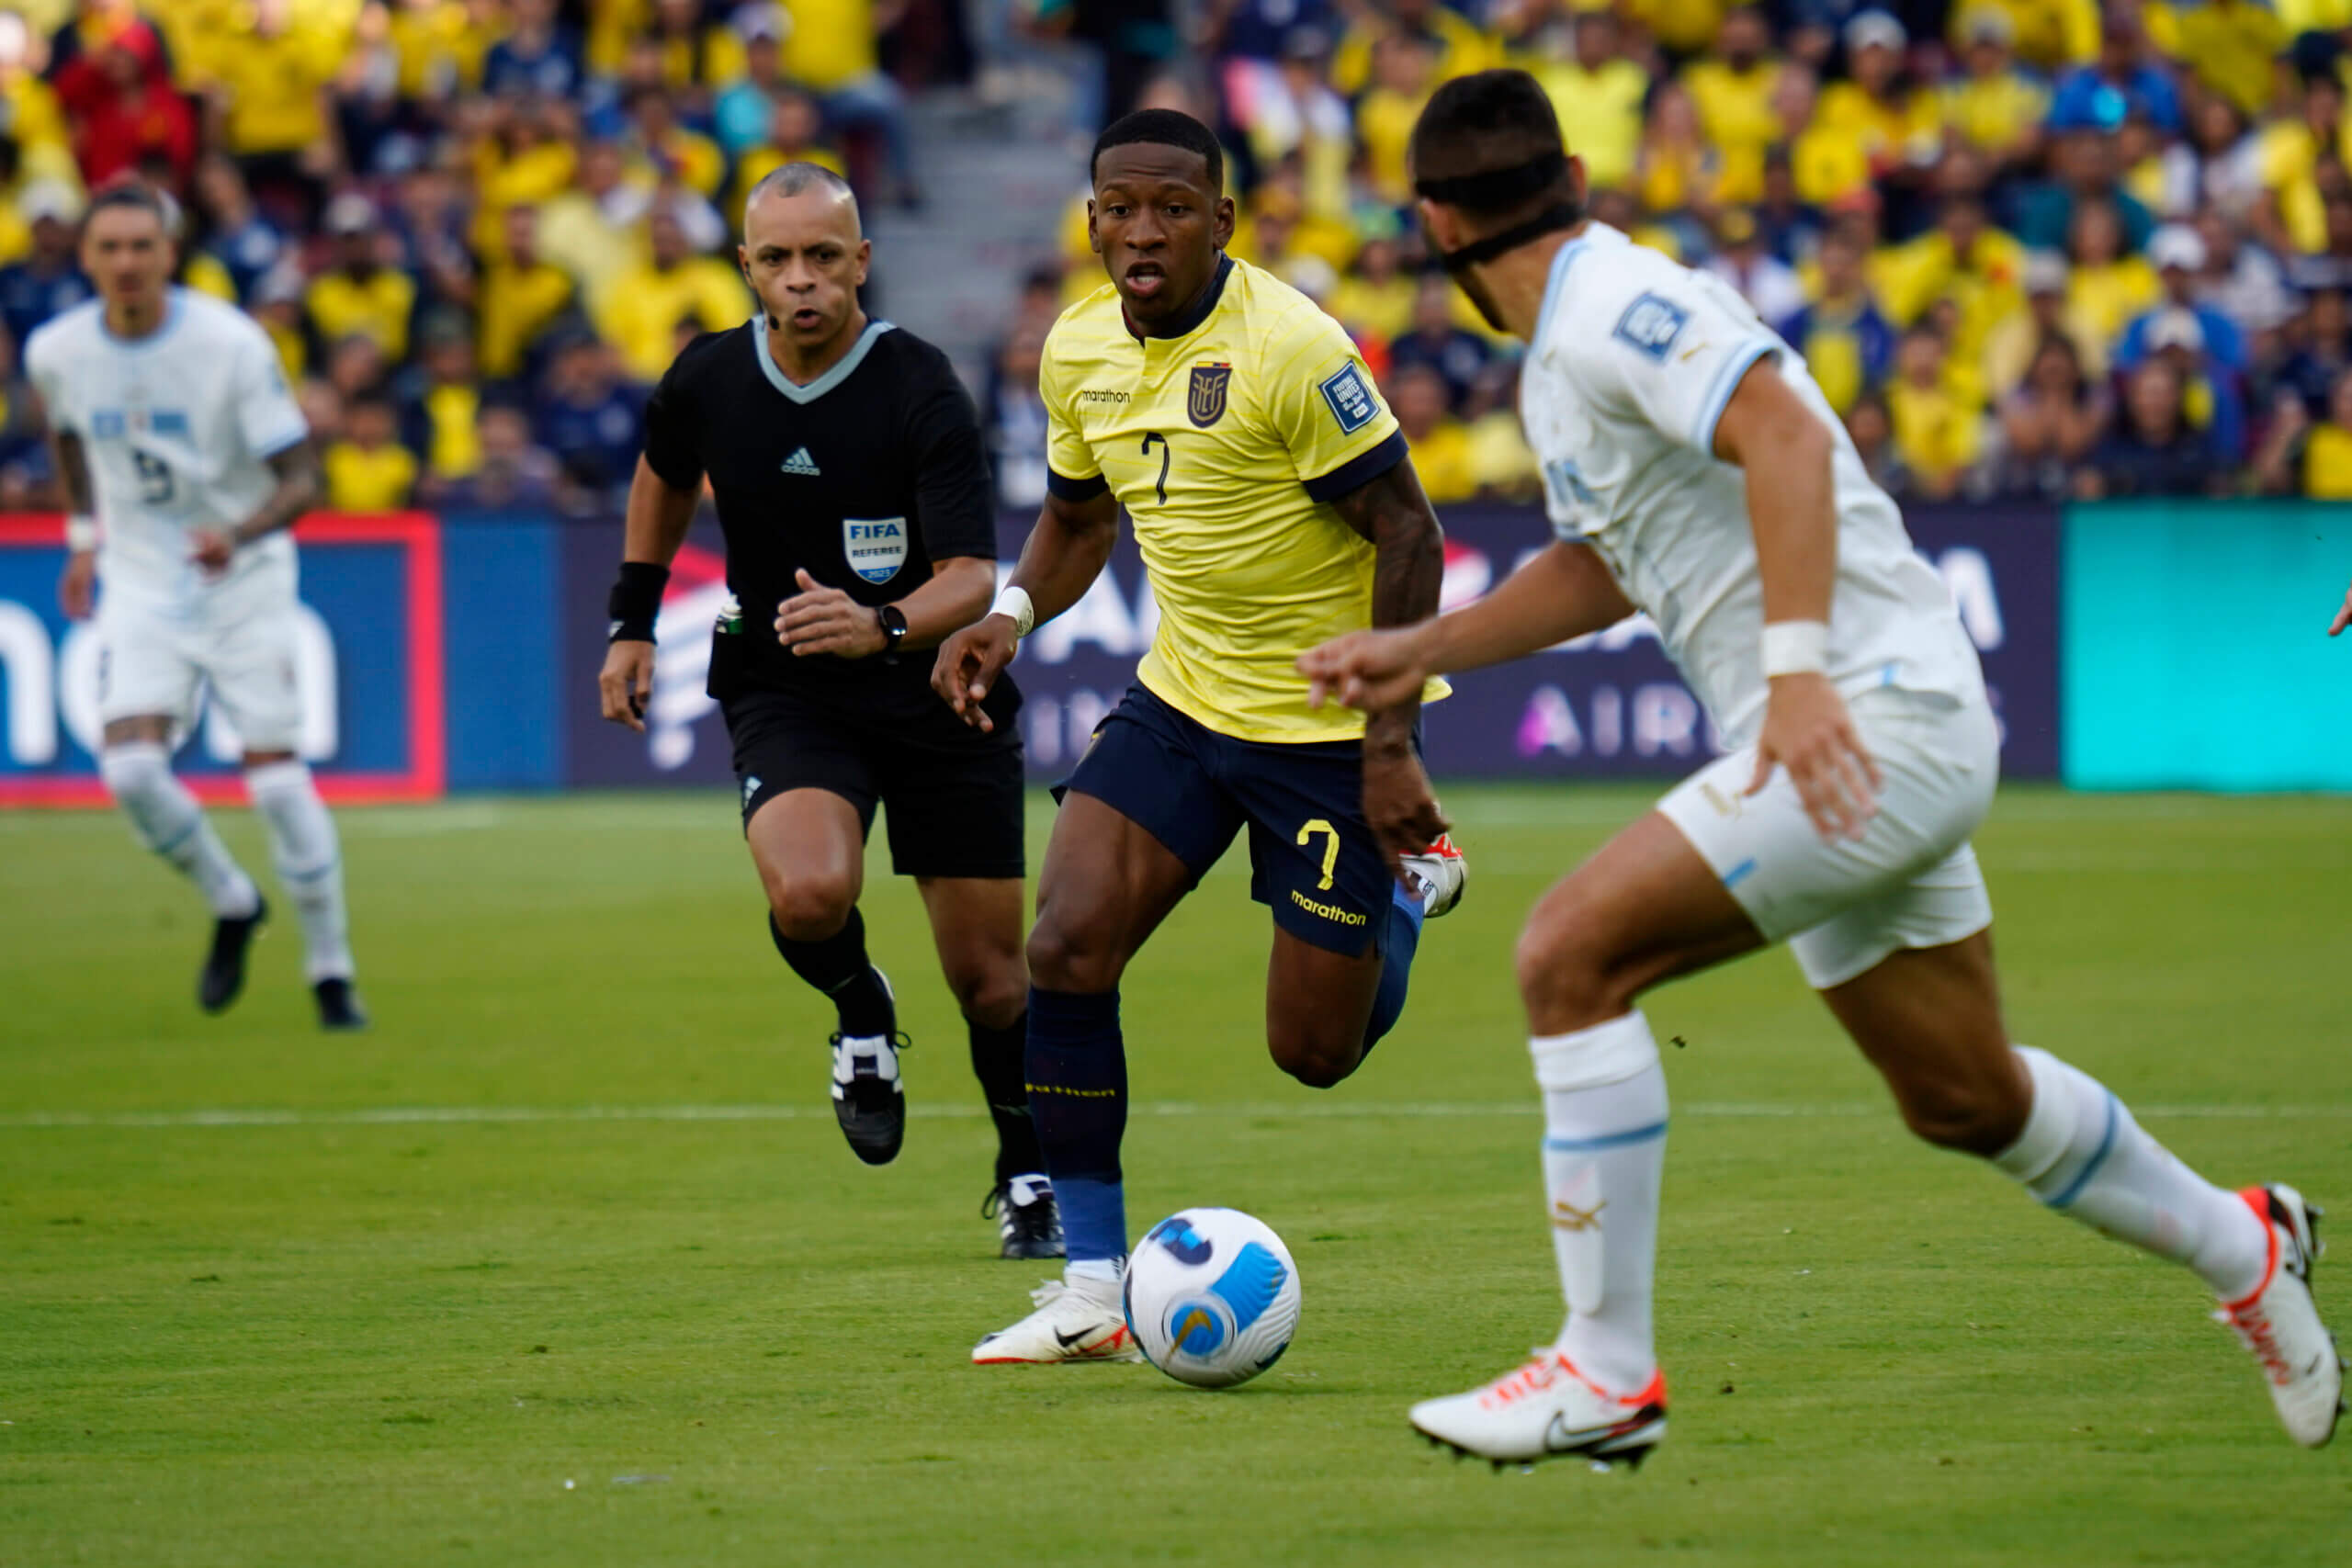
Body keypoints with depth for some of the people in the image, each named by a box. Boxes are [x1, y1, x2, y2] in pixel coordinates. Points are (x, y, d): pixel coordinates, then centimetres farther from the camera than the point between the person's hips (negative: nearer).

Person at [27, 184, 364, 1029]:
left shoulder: (231, 344, -18)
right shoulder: (57, 352, -5)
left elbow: (300, 478, -17)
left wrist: (238, 533, -35)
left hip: (244, 577, -3)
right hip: (141, 582, 3)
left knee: (276, 775, -10)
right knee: (130, 769, -16)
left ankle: (331, 971, 6)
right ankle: (231, 905, 12)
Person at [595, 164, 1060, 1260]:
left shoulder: (921, 391, -18)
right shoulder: (708, 380, -6)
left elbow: (972, 578, -25)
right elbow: (665, 477, 19)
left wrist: (881, 627, -44)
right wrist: (632, 623, 17)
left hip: (937, 696, -2)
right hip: (782, 696, 2)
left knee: (987, 972, 2)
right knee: (808, 894, -28)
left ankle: (1028, 1177, 29)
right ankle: (860, 1015, 8)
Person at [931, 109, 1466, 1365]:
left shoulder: (1289, 347, -21)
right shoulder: (1078, 351, 0)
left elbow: (1405, 529, -18)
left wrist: (1392, 744, -22)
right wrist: (1014, 613, -4)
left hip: (1330, 727, -5)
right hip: (1180, 698, 6)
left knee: (1313, 1052, 0)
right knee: (1065, 947, -15)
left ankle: (1409, 891, 35)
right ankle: (1093, 1289, -6)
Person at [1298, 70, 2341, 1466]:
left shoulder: (1610, 307, -13)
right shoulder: (1559, 355, 17)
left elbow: (1786, 435, -27)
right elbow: (1607, 562, 31)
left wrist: (1796, 669, -33)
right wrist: (1419, 653, 26)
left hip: (1878, 715, -10)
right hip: (1858, 743, 10)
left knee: (1573, 955, -18)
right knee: (1963, 1098, 21)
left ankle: (1608, 1373, -14)